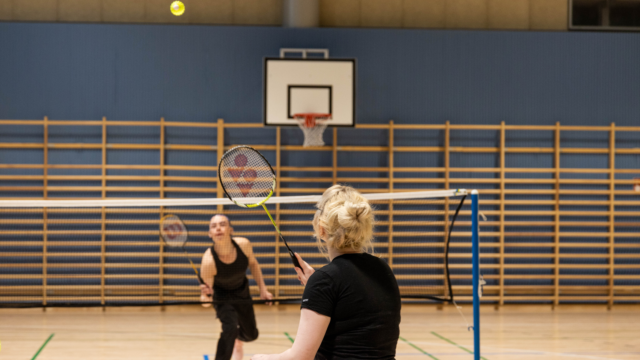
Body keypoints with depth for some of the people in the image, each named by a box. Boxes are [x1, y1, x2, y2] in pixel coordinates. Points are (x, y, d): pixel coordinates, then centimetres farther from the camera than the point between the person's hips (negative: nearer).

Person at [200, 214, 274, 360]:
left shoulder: (243, 244, -29)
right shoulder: (208, 261, -38)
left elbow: (253, 263, -5)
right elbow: (207, 290, -28)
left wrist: (263, 289, -3)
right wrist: (205, 297, -51)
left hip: (242, 291, 4)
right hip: (222, 295, -4)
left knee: (251, 334, 17)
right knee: (230, 328, -31)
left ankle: (238, 339, 56)